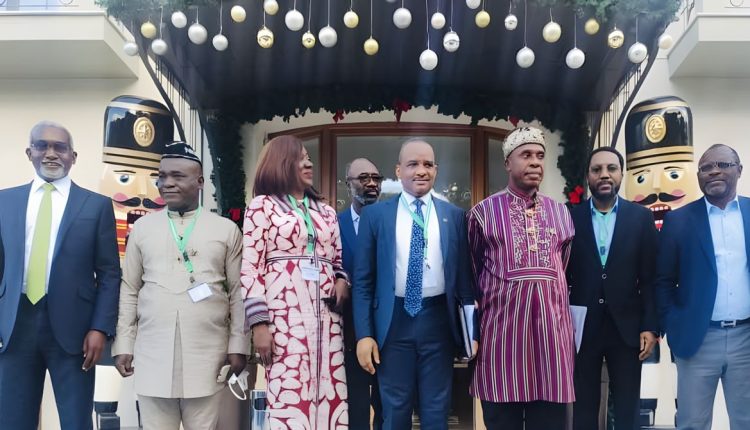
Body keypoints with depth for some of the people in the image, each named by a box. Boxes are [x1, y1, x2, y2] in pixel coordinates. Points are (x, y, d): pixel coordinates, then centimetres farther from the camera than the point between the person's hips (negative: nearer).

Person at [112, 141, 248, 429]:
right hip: (152, 353, 2)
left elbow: (237, 292, 4)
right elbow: (128, 290, 11)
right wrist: (123, 344, 6)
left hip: (207, 354, -1)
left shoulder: (226, 229, 4)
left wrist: (238, 345, 0)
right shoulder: (142, 228, 9)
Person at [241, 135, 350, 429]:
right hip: (285, 314, -5)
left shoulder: (326, 211, 19)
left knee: (330, 394, 2)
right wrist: (258, 323, -10)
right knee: (288, 395, -7)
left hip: (326, 314, 5)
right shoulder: (262, 206, 4)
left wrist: (343, 282, 1)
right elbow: (251, 268, -3)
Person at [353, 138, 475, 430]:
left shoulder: (454, 216, 5)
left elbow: (464, 274, 5)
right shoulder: (375, 215, 2)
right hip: (394, 321, -1)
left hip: (439, 320, 1)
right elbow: (363, 279, 1)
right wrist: (364, 333, -5)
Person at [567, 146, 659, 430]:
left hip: (626, 327, 0)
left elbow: (651, 277, 1)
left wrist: (650, 326, -5)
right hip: (582, 327, 0)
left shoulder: (641, 218, 2)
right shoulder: (570, 218, 2)